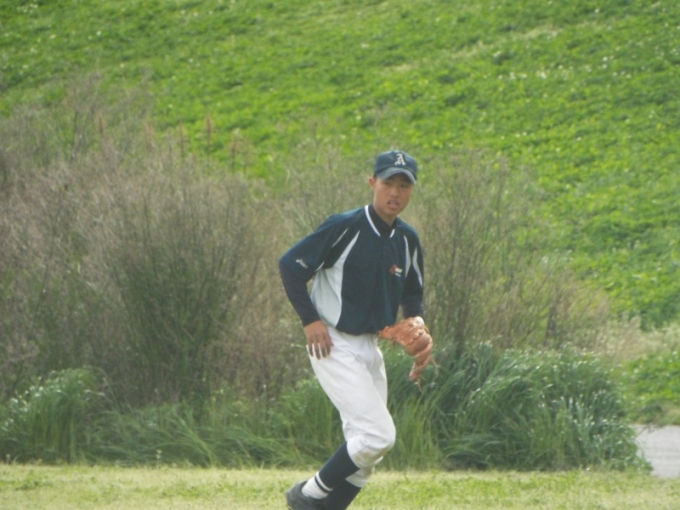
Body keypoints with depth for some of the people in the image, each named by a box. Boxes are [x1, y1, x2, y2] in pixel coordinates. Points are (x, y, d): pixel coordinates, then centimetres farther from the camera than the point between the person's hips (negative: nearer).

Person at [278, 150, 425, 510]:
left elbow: (412, 293, 20)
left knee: (365, 447, 8)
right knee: (378, 435, -18)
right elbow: (290, 265, -11)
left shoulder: (407, 240, 6)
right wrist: (310, 320, -16)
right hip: (334, 346, -8)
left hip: (370, 350, 8)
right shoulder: (344, 228, -14)